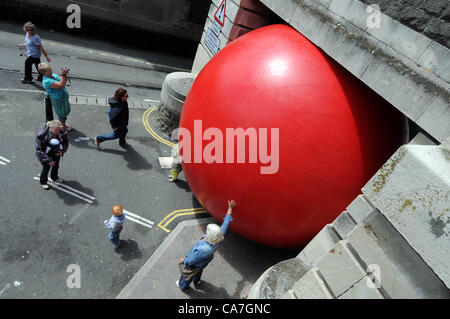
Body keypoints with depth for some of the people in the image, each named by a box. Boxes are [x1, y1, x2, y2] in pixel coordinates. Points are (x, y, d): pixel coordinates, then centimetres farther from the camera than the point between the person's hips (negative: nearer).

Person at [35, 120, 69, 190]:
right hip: (45, 153, -4)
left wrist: (62, 151, -15)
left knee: (56, 166, 20)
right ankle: (43, 182, 33)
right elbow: (39, 149, -28)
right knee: (46, 167, 3)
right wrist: (48, 160, -29)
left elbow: (66, 142, -2)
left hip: (56, 152, 4)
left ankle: (54, 177, 52)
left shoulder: (61, 132, -25)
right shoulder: (42, 135, -34)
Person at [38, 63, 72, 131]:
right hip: (58, 100, -9)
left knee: (66, 111, 26)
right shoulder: (47, 81, -28)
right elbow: (60, 85, -36)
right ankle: (64, 127, 34)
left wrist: (65, 74, -16)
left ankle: (63, 123, 48)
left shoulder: (53, 74, -1)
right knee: (62, 114, 12)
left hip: (64, 97, 9)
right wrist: (63, 75, -38)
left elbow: (63, 81, 4)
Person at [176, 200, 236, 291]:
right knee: (198, 273, 39)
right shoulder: (220, 237, -34)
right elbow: (226, 223, -19)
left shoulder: (203, 250, -50)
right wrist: (230, 208, -9)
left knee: (186, 276, 30)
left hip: (194, 266, -5)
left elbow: (191, 261, -32)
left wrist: (183, 260, -10)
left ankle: (182, 286, 62)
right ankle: (196, 283, 70)